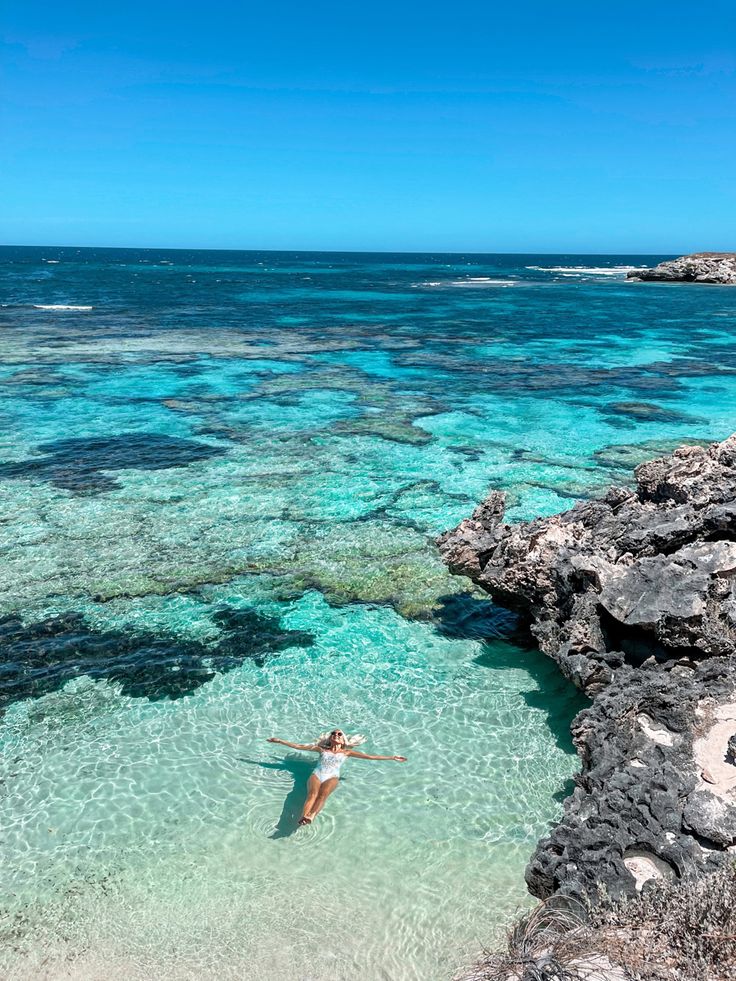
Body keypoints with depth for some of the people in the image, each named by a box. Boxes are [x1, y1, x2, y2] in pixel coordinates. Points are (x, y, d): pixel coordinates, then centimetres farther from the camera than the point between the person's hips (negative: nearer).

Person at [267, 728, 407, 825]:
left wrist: (392, 758, 16)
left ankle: (311, 816, -62)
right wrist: (280, 741, 28)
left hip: (332, 777, -1)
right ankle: (303, 816, -59)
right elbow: (299, 746, 29)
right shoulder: (322, 749, 29)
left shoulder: (346, 752, 27)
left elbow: (369, 756, 21)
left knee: (323, 794, -35)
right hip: (316, 774, 1)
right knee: (312, 794, -33)